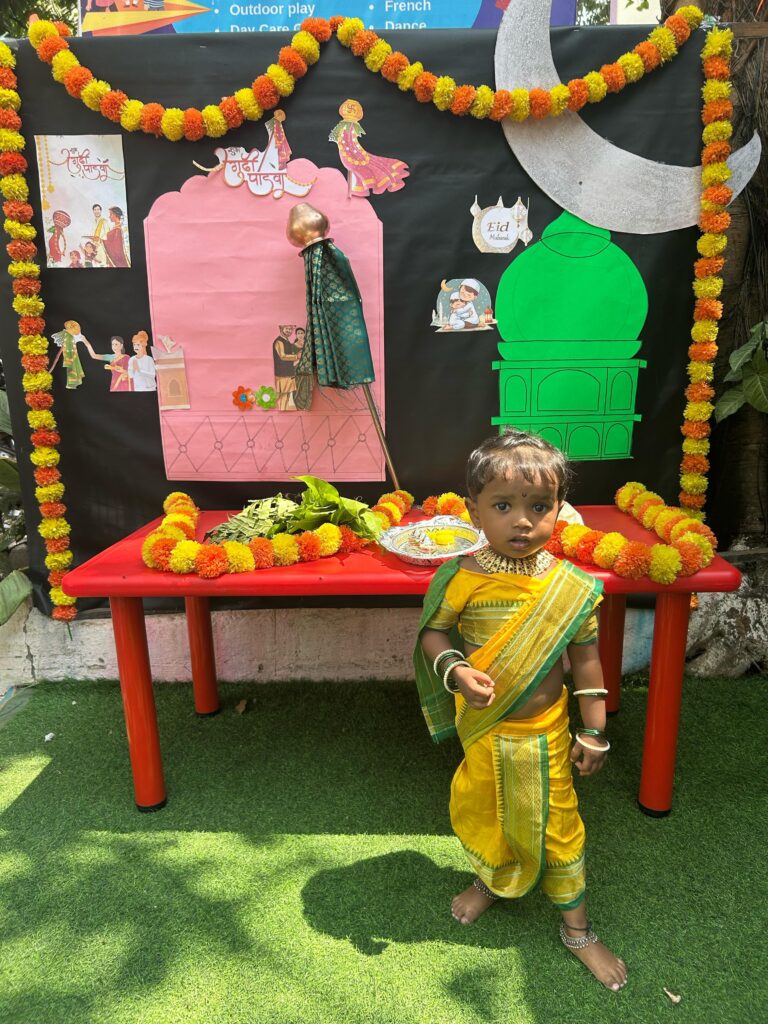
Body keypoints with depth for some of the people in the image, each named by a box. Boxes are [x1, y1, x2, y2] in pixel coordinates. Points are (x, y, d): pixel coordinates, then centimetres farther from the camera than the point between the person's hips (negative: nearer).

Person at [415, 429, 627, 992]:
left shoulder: (572, 586, -16)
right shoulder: (463, 579, -18)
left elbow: (586, 659, -5)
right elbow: (432, 632, -7)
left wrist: (594, 732, 0)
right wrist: (455, 671, -26)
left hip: (543, 735, -1)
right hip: (480, 729, 1)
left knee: (555, 827, 16)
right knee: (478, 814, 23)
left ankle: (577, 928, 42)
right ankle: (492, 882, 55)